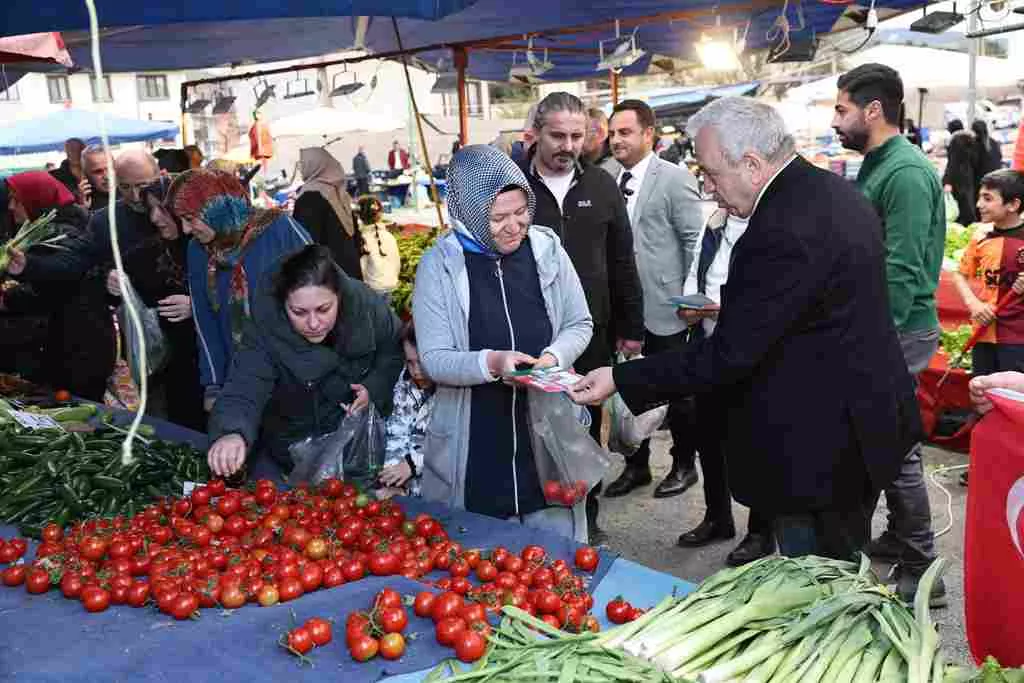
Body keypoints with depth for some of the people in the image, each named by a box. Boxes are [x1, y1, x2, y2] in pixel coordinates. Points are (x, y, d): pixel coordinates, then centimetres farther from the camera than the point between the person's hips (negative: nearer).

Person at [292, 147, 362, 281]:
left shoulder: (310, 195, -11)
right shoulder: (340, 192, 12)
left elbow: (308, 237, -18)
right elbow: (354, 235, 15)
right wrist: (354, 264, 20)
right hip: (348, 264, 8)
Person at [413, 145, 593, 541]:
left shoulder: (546, 248, -1)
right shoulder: (439, 265, -7)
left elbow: (579, 325, 9)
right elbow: (433, 359, -9)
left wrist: (554, 356, -12)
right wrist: (491, 362, -26)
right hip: (476, 446, -2)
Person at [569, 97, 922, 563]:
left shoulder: (782, 230, -28)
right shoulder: (839, 192, 4)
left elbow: (729, 355, -26)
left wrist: (620, 380, -21)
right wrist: (731, 311, 13)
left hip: (819, 450, -10)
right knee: (847, 568, 26)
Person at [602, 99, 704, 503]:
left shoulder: (675, 179, -7)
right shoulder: (605, 178, 7)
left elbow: (695, 240, -6)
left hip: (662, 306, -4)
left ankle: (684, 465, 27)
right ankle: (636, 465, 29)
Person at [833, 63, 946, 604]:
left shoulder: (906, 172, -17)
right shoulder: (877, 168, 13)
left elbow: (902, 271, -23)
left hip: (898, 332, -9)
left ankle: (922, 573, 11)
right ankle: (900, 538, 33)